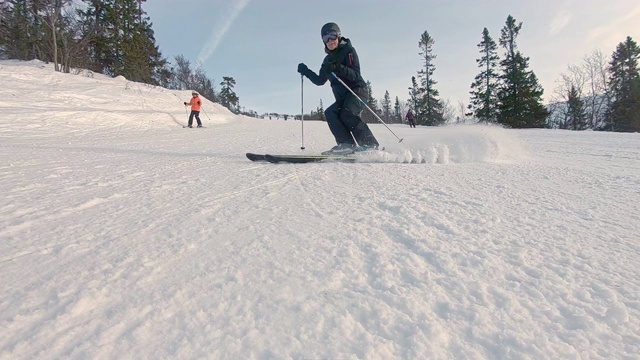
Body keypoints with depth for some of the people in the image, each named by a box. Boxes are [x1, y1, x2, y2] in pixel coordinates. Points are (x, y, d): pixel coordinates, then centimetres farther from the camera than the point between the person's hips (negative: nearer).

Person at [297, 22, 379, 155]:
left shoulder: (348, 50, -3)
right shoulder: (328, 59, 17)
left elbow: (355, 75, -17)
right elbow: (320, 81, 23)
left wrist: (338, 68, -31)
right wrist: (306, 71, 13)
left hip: (357, 90, -7)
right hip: (342, 97, 7)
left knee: (347, 113, -30)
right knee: (330, 113, -16)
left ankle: (370, 144, -26)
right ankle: (346, 144, -27)